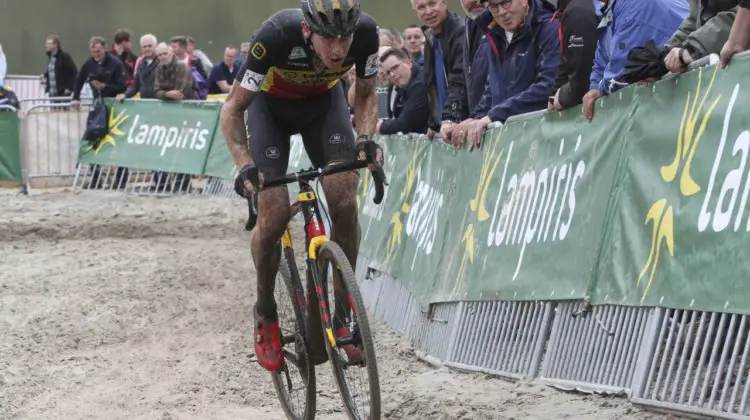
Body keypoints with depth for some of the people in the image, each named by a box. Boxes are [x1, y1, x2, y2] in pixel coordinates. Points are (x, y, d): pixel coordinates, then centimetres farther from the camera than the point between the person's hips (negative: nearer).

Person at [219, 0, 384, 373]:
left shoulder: (365, 31, -32)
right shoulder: (278, 35, -40)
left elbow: (365, 94, -10)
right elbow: (232, 108, -26)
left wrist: (366, 138, -29)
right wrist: (245, 165, -41)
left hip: (323, 101, 2)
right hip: (272, 105, -2)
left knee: (344, 201, -18)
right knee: (274, 215, -14)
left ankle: (343, 314, -4)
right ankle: (265, 312, 11)